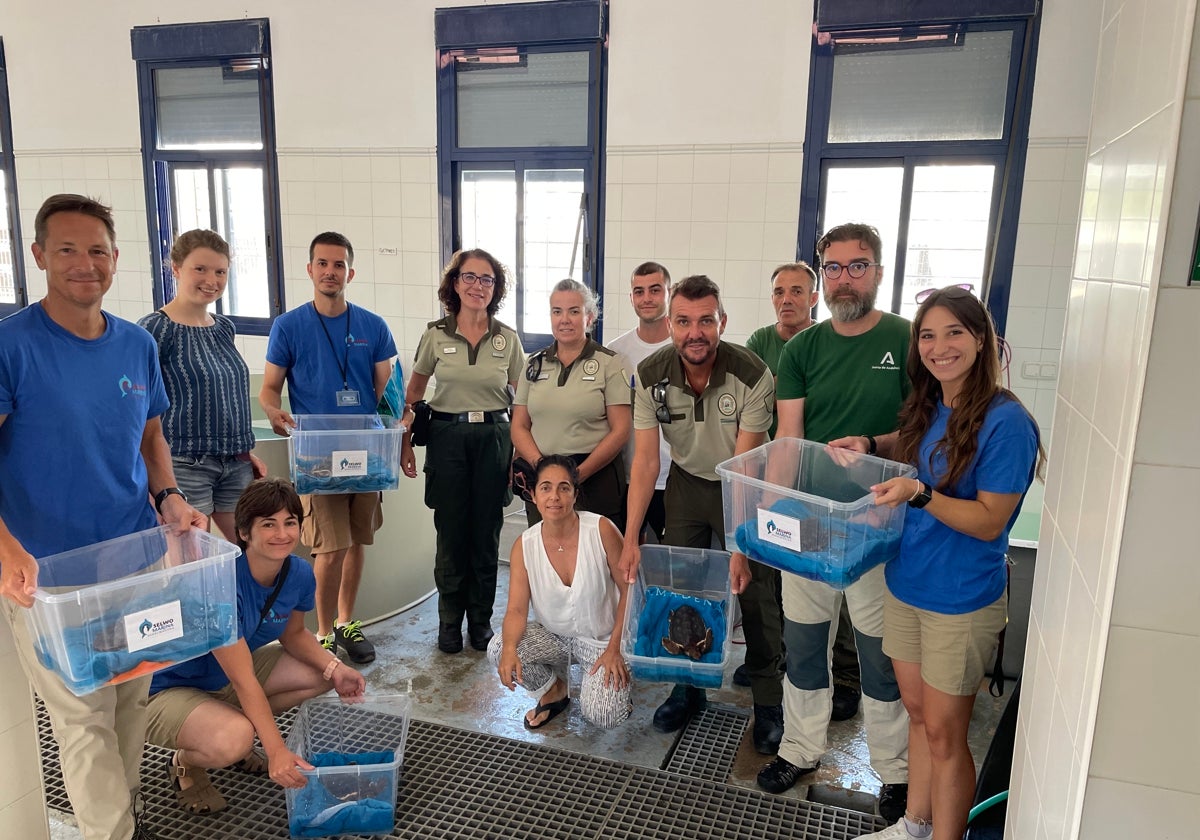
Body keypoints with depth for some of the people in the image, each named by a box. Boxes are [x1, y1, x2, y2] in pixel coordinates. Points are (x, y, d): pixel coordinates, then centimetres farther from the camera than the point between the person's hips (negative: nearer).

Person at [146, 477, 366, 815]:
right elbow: (243, 680, -31)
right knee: (234, 741, -33)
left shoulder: (300, 574, -12)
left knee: (322, 674, 1)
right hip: (167, 688, -7)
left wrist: (334, 668, -12)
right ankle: (185, 762, 3)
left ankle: (241, 729, 14)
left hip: (227, 676, 8)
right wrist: (277, 751, -31)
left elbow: (293, 634, 7)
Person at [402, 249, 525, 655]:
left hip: (493, 438, 1)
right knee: (451, 533, 6)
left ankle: (481, 620, 25)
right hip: (447, 437, 0)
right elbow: (414, 393, 8)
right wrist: (405, 442, 3)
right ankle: (449, 621, 24)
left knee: (486, 534, 8)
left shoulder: (508, 339, 2)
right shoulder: (435, 335, 0)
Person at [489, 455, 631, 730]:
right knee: (498, 650, -22)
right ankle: (554, 690, 8)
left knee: (602, 716, -23)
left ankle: (616, 690, 16)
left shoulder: (601, 530, -20)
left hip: (603, 638, -3)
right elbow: (516, 610, -14)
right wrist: (510, 648, -35)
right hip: (555, 635, 3)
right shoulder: (524, 546, -12)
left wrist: (614, 648, -16)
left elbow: (629, 590, -12)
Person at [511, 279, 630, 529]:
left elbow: (620, 430, -6)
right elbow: (519, 427, 10)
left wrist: (579, 474, -13)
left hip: (596, 478, -3)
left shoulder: (610, 363, -1)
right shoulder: (535, 364, 11)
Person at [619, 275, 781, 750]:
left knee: (753, 596, -3)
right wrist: (630, 539, -21)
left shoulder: (752, 375, -26)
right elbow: (645, 461, -16)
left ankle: (769, 705, 15)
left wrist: (741, 545, -28)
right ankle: (688, 688, 26)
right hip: (686, 482, 3)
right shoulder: (651, 375, -17)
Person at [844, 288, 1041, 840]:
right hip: (905, 583, 7)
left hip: (961, 601, -7)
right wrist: (869, 447, 2)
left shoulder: (1005, 421, -19)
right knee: (917, 712, 21)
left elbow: (989, 522, -19)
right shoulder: (927, 408, 3)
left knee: (944, 733, 8)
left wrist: (920, 494, -33)